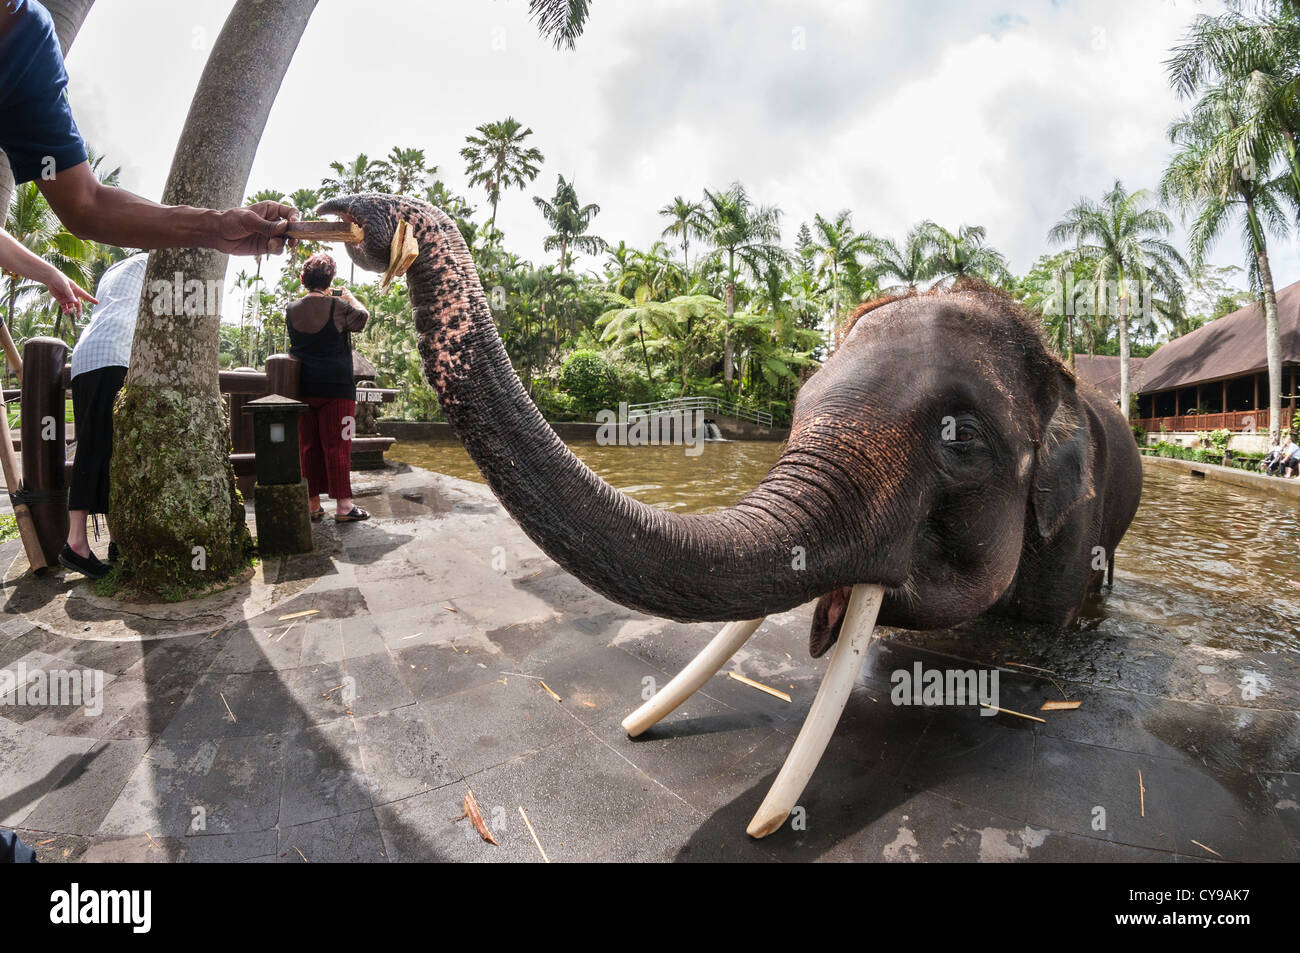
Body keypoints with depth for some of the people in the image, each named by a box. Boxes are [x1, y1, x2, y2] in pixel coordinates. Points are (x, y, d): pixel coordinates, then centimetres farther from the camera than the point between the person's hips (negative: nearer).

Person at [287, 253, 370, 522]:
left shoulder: (292, 309, 4)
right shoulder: (339, 306, -9)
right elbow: (363, 318, 6)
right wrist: (349, 297, 20)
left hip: (303, 388, 4)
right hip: (336, 388, -4)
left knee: (308, 446, 10)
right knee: (337, 446, -2)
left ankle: (312, 503, 15)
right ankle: (343, 505, 0)